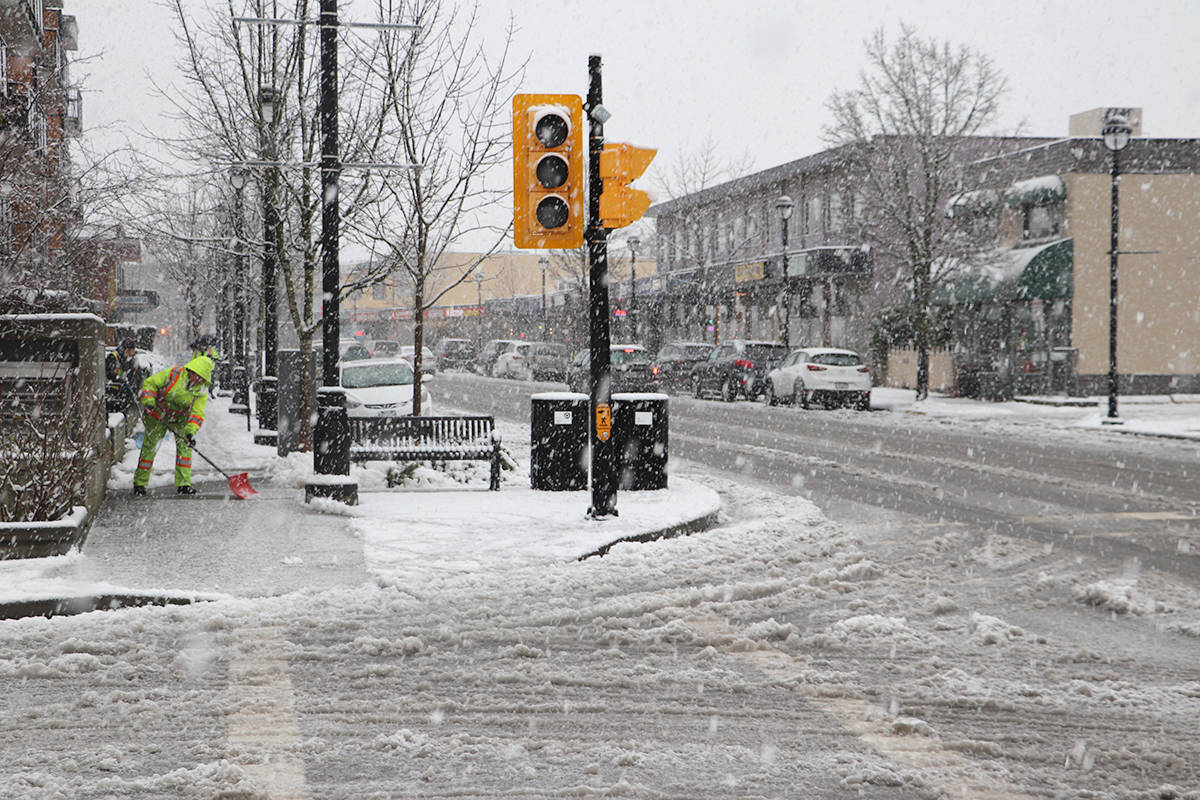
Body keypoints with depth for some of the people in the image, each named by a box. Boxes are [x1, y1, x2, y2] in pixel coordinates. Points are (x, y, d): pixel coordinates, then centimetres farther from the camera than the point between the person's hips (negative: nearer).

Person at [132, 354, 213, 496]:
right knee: (149, 446, 1)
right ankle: (139, 483, 13)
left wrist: (191, 431, -34)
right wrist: (148, 401, -31)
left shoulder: (201, 390, -16)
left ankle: (183, 483, -5)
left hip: (180, 420, 3)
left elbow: (197, 413, -20)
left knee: (185, 445, -11)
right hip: (158, 416, -3)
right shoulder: (173, 375, -25)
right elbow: (149, 383, -16)